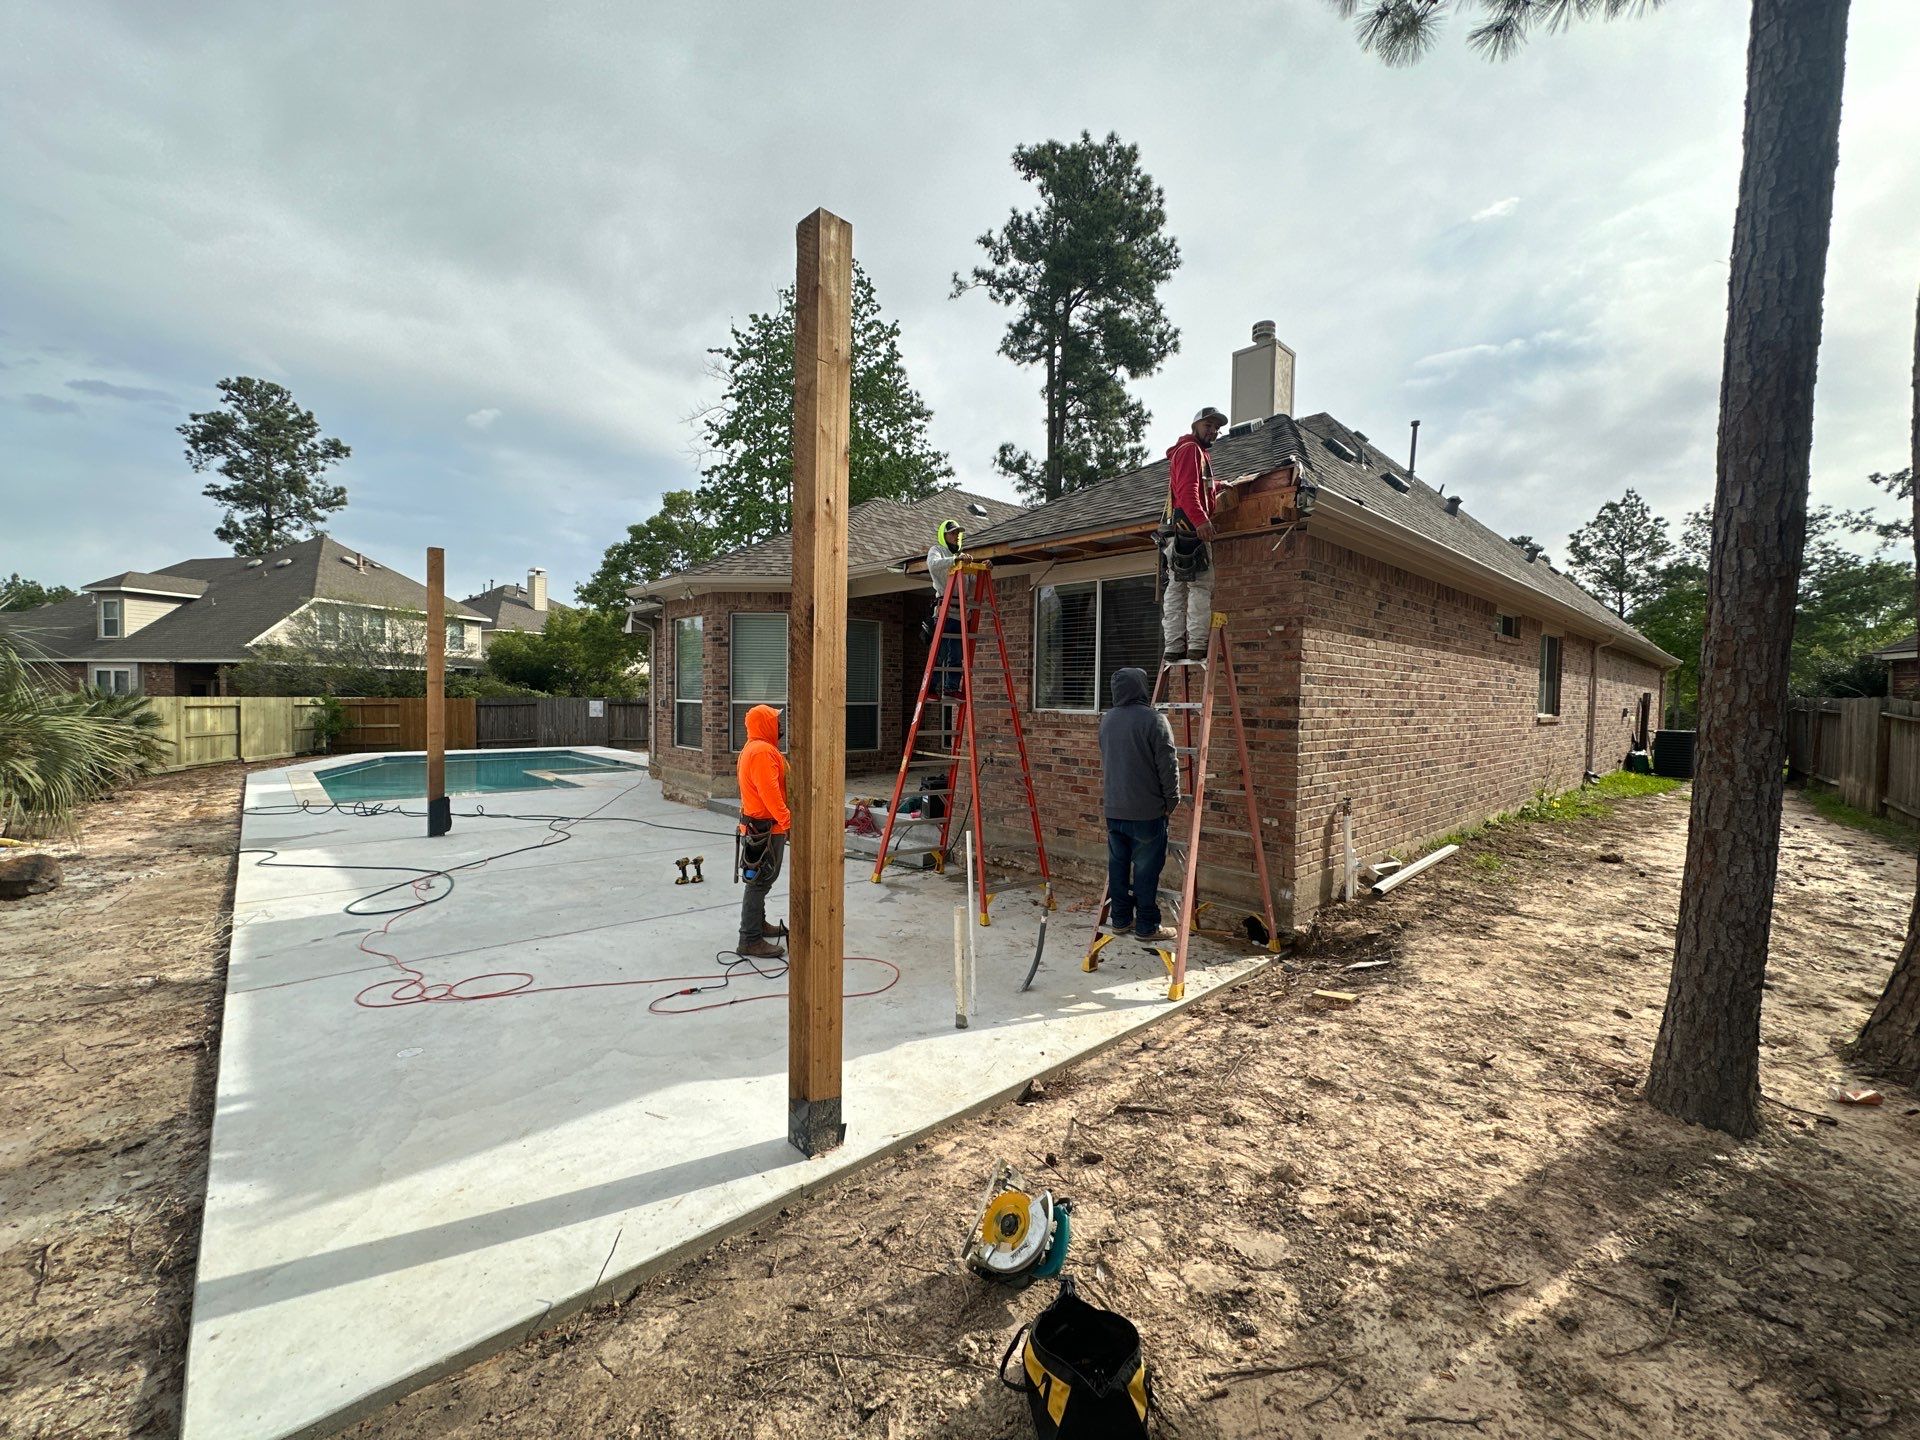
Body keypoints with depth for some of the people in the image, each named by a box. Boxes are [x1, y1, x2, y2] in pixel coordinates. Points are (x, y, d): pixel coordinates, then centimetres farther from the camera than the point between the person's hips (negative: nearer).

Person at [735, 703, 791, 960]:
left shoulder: (755, 748, 15)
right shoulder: (762, 751, -19)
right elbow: (769, 793, -26)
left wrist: (784, 820, 22)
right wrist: (788, 821, -25)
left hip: (761, 826, 11)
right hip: (764, 829, -11)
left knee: (761, 880, 21)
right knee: (760, 882, -7)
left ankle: (759, 925, 35)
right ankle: (750, 941, -2)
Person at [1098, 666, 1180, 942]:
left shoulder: (1107, 720, 8)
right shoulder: (1153, 719, -15)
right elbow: (1167, 766, -13)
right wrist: (1172, 800, -1)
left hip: (1114, 809, 7)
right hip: (1147, 810, -6)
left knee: (1118, 865, 13)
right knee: (1146, 869, 2)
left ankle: (1120, 918, 22)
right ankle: (1147, 926, 10)